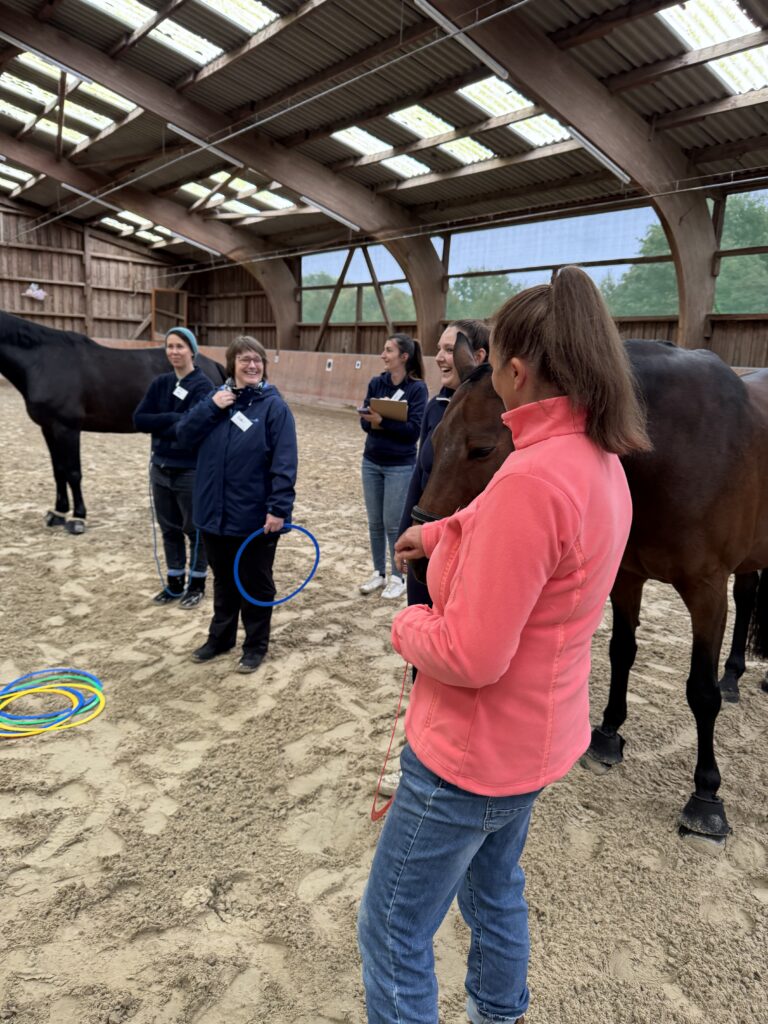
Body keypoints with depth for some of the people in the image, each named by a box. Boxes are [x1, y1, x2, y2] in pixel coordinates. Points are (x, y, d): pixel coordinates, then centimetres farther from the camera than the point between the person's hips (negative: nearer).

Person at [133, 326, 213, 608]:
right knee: (169, 529, 15)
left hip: (192, 471, -6)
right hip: (161, 468, 6)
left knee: (195, 529, 9)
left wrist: (159, 426, -11)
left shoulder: (203, 386, -13)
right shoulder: (160, 383, 6)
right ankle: (174, 583, 29)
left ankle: (197, 585, 23)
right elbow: (139, 419, -4)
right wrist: (173, 418, -15)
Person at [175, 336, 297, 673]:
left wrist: (279, 508, -22)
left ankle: (255, 646, 25)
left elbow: (284, 463, -15)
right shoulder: (217, 398, 8)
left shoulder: (274, 406, -9)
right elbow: (185, 435, 2)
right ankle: (220, 637, 37)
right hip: (215, 512, 5)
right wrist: (211, 406, -11)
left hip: (255, 516, -5)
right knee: (223, 580, 20)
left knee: (255, 583, 10)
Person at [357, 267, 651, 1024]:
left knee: (392, 932, 13)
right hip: (536, 737, 9)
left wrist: (407, 626, -11)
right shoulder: (602, 464, -2)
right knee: (494, 891, 31)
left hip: (472, 755, -9)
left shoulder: (531, 479, -33)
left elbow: (468, 657, -30)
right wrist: (440, 534, 12)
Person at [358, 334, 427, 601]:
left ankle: (397, 577, 17)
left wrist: (383, 422, -24)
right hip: (372, 462, 5)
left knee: (394, 524, 1)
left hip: (400, 466, -5)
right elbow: (365, 421, -2)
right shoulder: (376, 383, 4)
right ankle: (379, 573, 26)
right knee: (375, 522, 11)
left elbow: (414, 429, -16)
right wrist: (380, 423, -23)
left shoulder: (417, 388, -10)